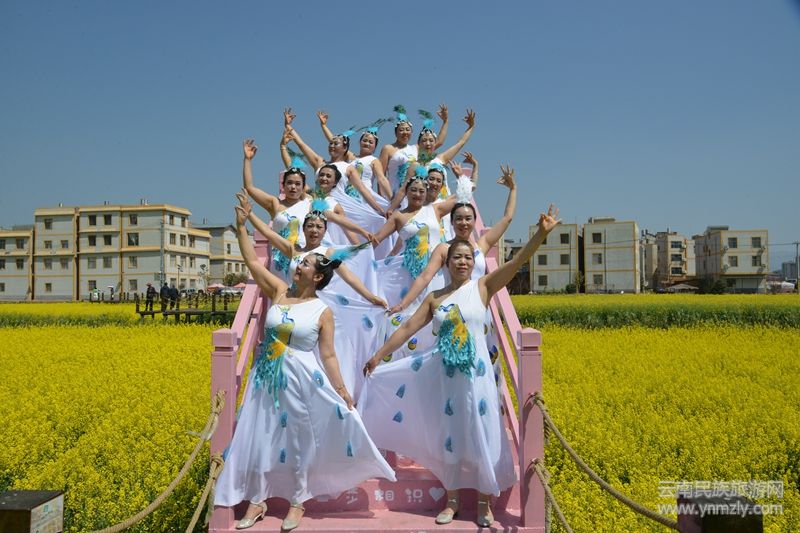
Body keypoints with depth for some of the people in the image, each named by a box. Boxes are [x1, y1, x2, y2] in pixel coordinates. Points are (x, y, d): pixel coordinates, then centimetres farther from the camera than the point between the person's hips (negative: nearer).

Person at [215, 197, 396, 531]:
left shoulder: (323, 312, -7)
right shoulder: (279, 292, 1)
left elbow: (328, 355, -6)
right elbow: (252, 261, 2)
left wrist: (341, 389, -12)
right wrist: (241, 226, -3)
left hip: (301, 380, -3)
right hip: (267, 377, 4)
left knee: (298, 439, 8)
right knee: (258, 436, 10)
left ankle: (298, 501, 25)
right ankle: (257, 500, 26)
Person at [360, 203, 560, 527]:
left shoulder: (483, 287, -2)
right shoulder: (435, 298, 5)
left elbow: (517, 262, -13)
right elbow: (408, 327, 7)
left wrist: (541, 233, -26)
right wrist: (379, 355, 6)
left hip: (475, 374, -2)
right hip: (444, 374, 2)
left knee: (481, 435, 5)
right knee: (449, 435, 11)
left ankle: (484, 503, 22)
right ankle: (452, 499, 28)